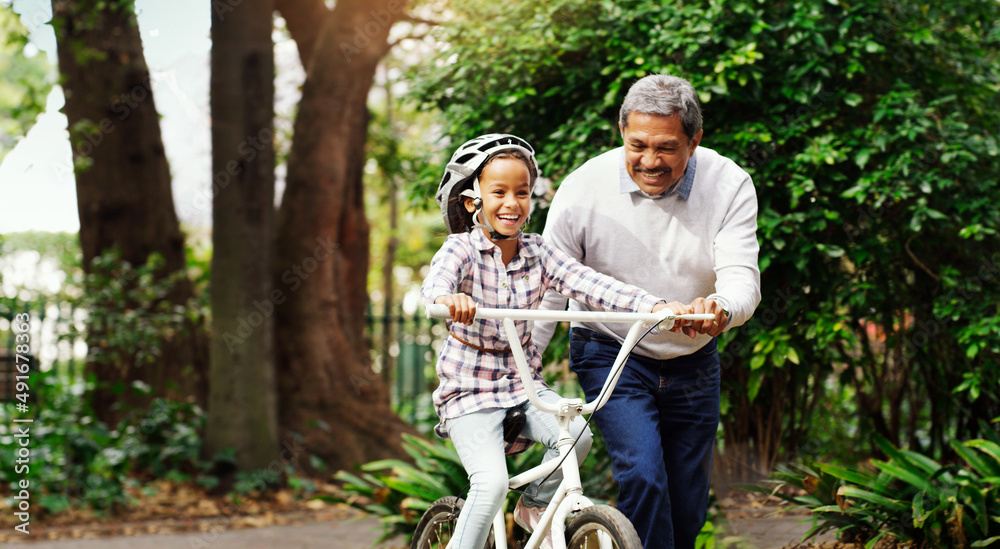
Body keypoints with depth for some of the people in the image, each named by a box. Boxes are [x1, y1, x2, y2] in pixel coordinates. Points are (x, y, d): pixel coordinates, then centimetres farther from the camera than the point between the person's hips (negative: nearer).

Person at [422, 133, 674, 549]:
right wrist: (448, 299, -58)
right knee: (491, 483, -23)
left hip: (525, 385, 4)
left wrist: (658, 307, -27)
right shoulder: (461, 249, -11)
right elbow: (432, 286, -32)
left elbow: (590, 285, -12)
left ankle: (535, 506, 8)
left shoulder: (537, 253, 0)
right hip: (469, 390, -4)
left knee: (577, 435, -19)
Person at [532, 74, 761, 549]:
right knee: (642, 477, -23)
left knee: (688, 508, 9)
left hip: (693, 365, 3)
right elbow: (546, 293, -10)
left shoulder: (729, 185, -15)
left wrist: (719, 310, -50)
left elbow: (742, 277, -25)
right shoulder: (583, 188, -17)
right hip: (611, 354, -2)